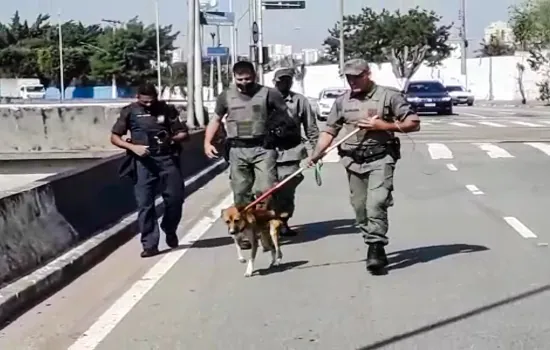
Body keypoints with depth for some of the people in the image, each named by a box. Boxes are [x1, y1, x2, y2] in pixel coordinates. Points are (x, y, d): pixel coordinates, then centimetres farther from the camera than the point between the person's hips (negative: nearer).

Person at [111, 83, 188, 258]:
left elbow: (183, 133, 9)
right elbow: (114, 137, 6)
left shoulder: (167, 109, 6)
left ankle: (170, 231, 31)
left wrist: (172, 139, -13)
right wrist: (133, 147, -10)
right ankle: (149, 244, 3)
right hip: (143, 161, -1)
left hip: (168, 158, 1)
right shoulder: (130, 111, 4)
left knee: (175, 198, 4)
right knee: (145, 204, -4)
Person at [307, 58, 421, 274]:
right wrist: (316, 155, -8)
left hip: (380, 159, -4)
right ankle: (375, 249, 19)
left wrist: (384, 125, -13)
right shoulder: (342, 101, 9)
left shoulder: (388, 96, -2)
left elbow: (413, 123, -3)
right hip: (353, 161, 4)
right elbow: (329, 131, 7)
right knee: (360, 207, 6)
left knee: (376, 204, -18)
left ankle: (376, 249, -14)